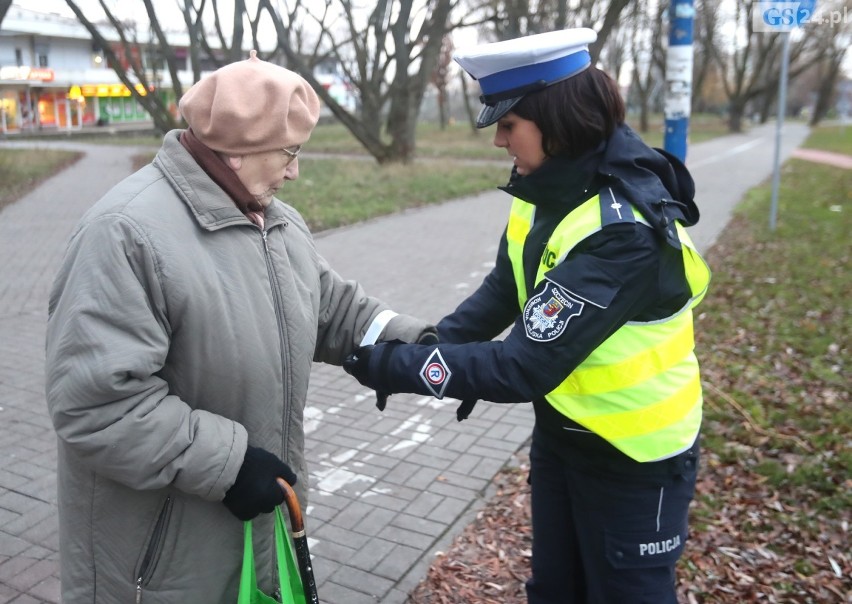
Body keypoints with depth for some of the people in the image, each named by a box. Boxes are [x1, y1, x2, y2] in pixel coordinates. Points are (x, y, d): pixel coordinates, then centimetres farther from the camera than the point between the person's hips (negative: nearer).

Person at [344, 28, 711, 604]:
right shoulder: (548, 189, -5)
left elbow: (526, 366, -33)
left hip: (633, 457, -7)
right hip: (560, 432, 8)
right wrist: (425, 348, -12)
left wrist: (394, 366, -28)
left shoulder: (623, 229, -31)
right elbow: (503, 291, 2)